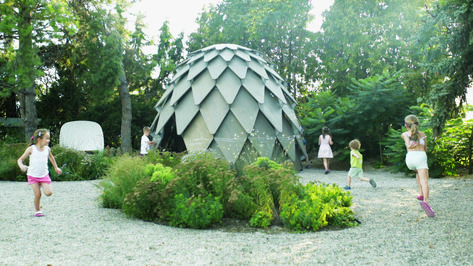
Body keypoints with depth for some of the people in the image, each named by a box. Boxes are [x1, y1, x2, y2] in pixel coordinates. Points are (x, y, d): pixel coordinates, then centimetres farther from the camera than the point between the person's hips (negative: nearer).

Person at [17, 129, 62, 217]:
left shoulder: (47, 149, 1)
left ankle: (42, 186, 21)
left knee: (49, 193, -11)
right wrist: (21, 166, -27)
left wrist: (56, 168, 25)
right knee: (37, 195, -7)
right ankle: (38, 210, 14)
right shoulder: (31, 149, -9)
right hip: (33, 175, -3)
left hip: (44, 175, 3)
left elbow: (51, 157, 23)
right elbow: (20, 159, -6)